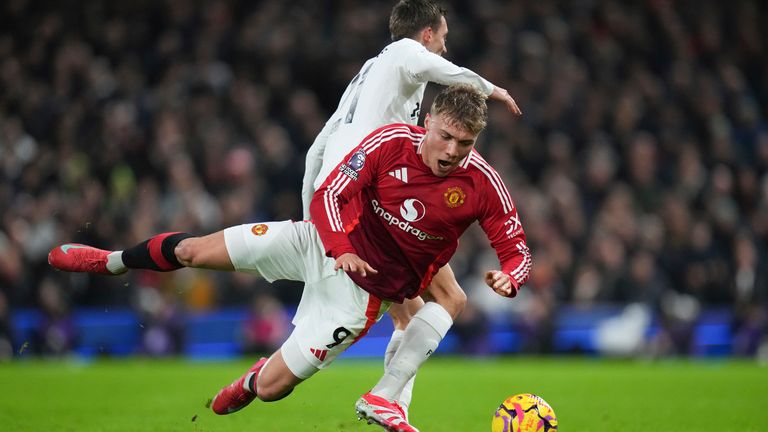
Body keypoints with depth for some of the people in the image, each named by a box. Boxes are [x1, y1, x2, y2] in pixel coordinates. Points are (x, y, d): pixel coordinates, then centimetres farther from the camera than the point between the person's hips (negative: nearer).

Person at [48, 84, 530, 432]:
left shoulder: (482, 184, -20)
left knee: (271, 388, -5)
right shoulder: (392, 142, -18)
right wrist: (341, 248, -29)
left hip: (364, 290, -1)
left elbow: (517, 249, -12)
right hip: (324, 243, 2)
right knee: (193, 250, 3)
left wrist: (509, 278, -34)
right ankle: (115, 260, 35)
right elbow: (331, 193, -12)